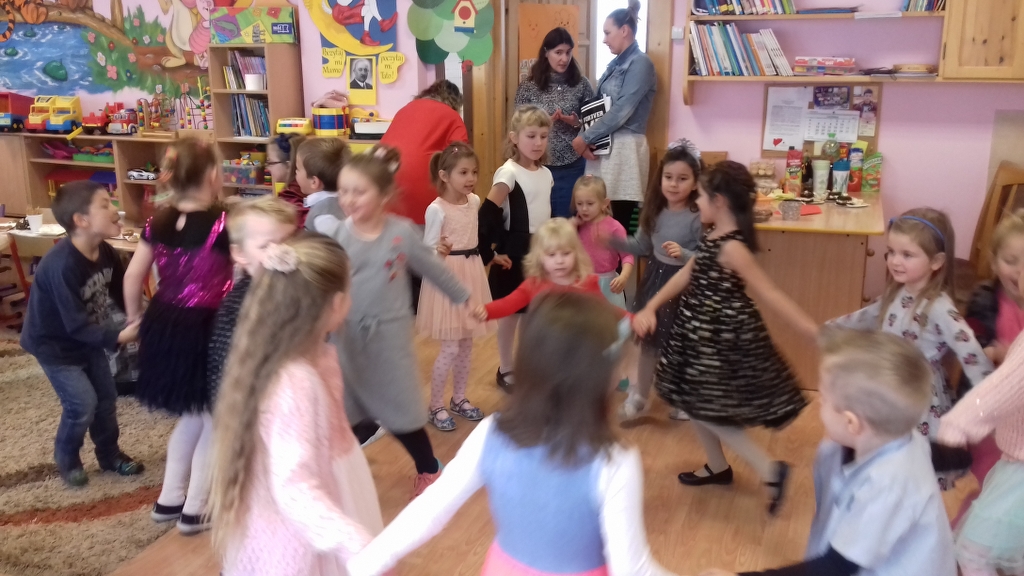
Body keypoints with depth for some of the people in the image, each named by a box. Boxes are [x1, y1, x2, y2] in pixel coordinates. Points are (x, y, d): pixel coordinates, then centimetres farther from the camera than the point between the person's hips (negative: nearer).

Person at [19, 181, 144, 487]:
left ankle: (110, 455, 31)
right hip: (54, 344, -7)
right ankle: (67, 461, 20)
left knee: (106, 396, 11)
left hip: (87, 339, 7)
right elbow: (76, 325, -33)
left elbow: (121, 292, 1)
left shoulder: (105, 252, -11)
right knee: (82, 405, -6)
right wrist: (118, 337, -41)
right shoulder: (62, 266, -35)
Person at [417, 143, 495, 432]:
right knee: (450, 347, -3)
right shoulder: (436, 209, -17)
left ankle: (459, 399, 31)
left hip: (471, 275, 7)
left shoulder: (474, 201, 3)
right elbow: (427, 253, -16)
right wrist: (440, 252, -36)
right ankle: (435, 406, 14)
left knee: (466, 344, 15)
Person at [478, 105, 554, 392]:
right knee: (510, 313, 7)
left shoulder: (546, 173, 6)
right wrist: (490, 253, -21)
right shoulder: (508, 172, -16)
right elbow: (487, 215, -22)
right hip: (515, 253, -6)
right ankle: (506, 370, 21)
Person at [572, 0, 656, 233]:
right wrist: (586, 139, -3)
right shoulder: (616, 64, 17)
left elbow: (621, 111, -16)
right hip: (604, 146, 8)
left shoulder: (640, 63, -8)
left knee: (621, 221, -8)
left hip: (624, 147, -8)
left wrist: (585, 137, -11)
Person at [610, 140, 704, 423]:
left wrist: (683, 254, -34)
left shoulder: (698, 217, -18)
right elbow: (641, 246, 10)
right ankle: (639, 398, 31)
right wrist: (613, 240, -3)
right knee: (648, 342, 15)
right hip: (655, 280, 5)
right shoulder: (655, 211, 0)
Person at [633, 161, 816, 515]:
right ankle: (718, 467, 37)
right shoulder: (715, 237, 3)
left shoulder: (732, 248, -25)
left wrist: (812, 332, -29)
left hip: (723, 335, -10)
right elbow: (687, 275, 11)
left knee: (707, 408, -2)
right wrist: (651, 307, 6)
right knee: (694, 402, 20)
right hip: (704, 330, 10)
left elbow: (769, 294, -27)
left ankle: (770, 470, 5)